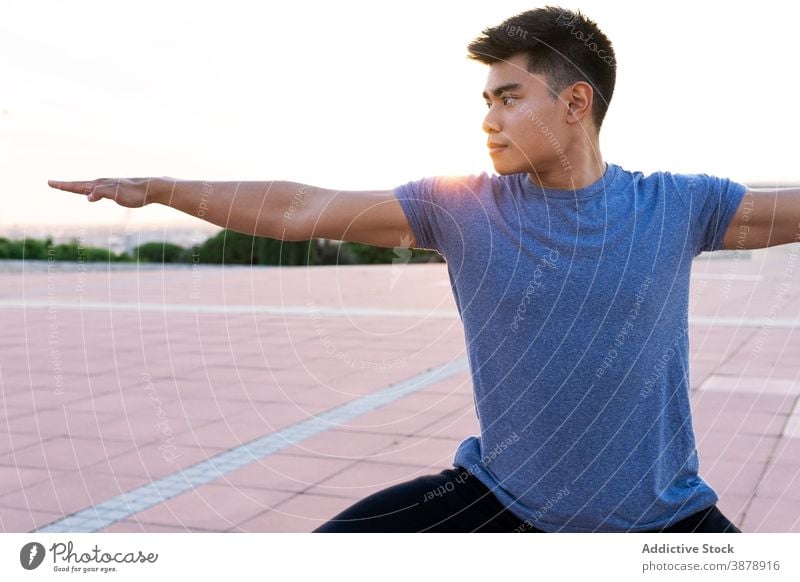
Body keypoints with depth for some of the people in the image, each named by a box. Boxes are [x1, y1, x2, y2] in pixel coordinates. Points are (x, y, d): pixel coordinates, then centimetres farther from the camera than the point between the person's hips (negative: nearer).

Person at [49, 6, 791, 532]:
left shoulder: (676, 206, -8)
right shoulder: (460, 207, -9)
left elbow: (789, 208, 3)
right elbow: (300, 210, -8)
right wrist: (157, 187, -8)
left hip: (659, 513, 1)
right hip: (500, 496, 0)